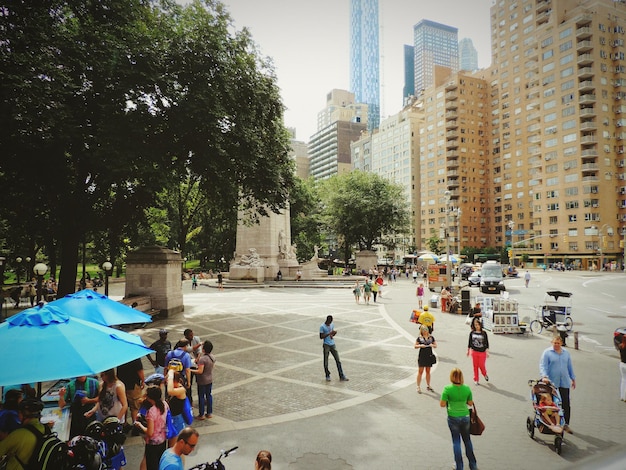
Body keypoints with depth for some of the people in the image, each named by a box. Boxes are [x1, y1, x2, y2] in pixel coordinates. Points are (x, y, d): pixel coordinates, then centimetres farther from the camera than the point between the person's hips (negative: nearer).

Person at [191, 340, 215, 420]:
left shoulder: (202, 359, -27)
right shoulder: (213, 357, -4)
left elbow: (200, 371, -26)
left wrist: (191, 370, -17)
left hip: (202, 381, -7)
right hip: (210, 380, 7)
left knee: (201, 397, 7)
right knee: (209, 395, 17)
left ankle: (201, 415, 18)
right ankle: (209, 413, 27)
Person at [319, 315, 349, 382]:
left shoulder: (332, 325, 7)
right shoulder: (322, 326, -12)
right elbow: (321, 337, -14)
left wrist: (333, 334, -6)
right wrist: (329, 333, -22)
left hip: (332, 344, 5)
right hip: (326, 345, -5)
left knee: (338, 361, 4)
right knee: (326, 362, 3)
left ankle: (342, 376, 8)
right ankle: (327, 376, 20)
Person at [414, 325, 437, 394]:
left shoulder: (431, 337, 5)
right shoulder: (419, 338, -3)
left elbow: (435, 345, 11)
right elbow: (415, 346, 0)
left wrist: (432, 345, -10)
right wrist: (420, 345, -19)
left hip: (429, 356, 3)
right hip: (422, 356, -3)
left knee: (428, 371, 14)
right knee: (420, 371, -2)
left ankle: (428, 386, 27)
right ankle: (418, 387, 4)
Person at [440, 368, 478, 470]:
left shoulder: (447, 389, -18)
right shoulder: (467, 388, -10)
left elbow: (442, 404, -15)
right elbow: (470, 403, 1)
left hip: (453, 418, -2)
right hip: (465, 417, 3)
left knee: (456, 441, 13)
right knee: (467, 440, 21)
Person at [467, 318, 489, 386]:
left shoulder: (484, 333, -5)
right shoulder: (472, 333, -1)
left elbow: (487, 343, 0)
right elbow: (469, 342, 9)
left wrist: (487, 352, -4)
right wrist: (468, 350, 13)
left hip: (482, 352, -2)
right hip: (474, 352, 2)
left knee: (481, 365, -1)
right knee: (475, 366, 6)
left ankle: (485, 375, 32)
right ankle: (476, 380, 20)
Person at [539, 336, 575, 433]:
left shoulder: (566, 353, 12)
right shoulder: (547, 353, -4)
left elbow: (570, 367, 20)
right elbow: (542, 366, -11)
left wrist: (573, 379, 19)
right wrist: (544, 376, -24)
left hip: (564, 383, 4)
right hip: (552, 383, -4)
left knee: (566, 403, 2)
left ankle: (566, 424, 13)